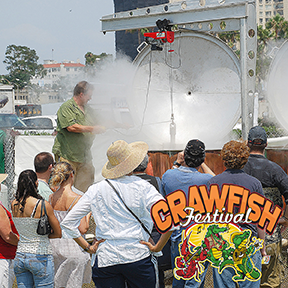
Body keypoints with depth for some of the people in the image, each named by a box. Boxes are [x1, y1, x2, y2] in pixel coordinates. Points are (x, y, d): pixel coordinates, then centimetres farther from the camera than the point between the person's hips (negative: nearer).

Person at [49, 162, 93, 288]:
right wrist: (88, 214, 2)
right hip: (72, 247, -6)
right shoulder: (76, 199, -14)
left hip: (54, 245, 6)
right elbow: (83, 229, -16)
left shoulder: (51, 198, 2)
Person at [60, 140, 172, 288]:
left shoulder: (96, 190, 5)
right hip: (137, 256, -2)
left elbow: (68, 223, 7)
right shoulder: (142, 187, -3)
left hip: (106, 259, 2)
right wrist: (158, 247, -3)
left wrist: (88, 247, 12)